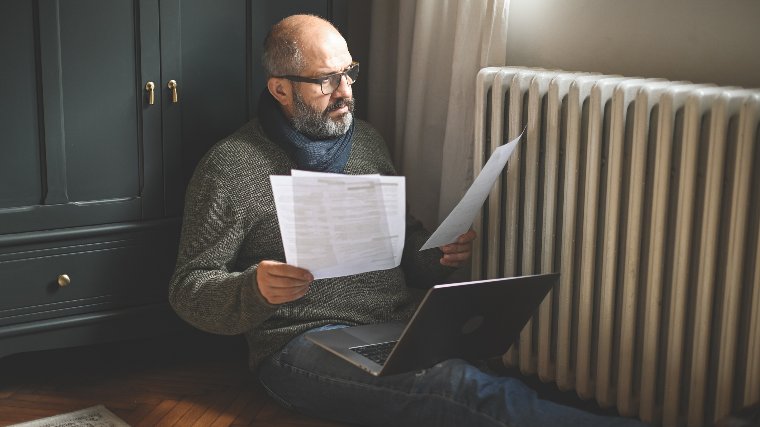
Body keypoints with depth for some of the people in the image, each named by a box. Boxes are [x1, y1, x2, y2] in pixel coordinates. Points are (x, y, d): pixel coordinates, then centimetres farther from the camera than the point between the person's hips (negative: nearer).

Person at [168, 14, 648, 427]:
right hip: (306, 344, -6)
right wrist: (255, 289, -23)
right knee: (460, 385, -33)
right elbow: (189, 289, -1)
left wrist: (437, 257, 2)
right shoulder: (230, 165, -1)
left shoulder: (366, 140, 16)